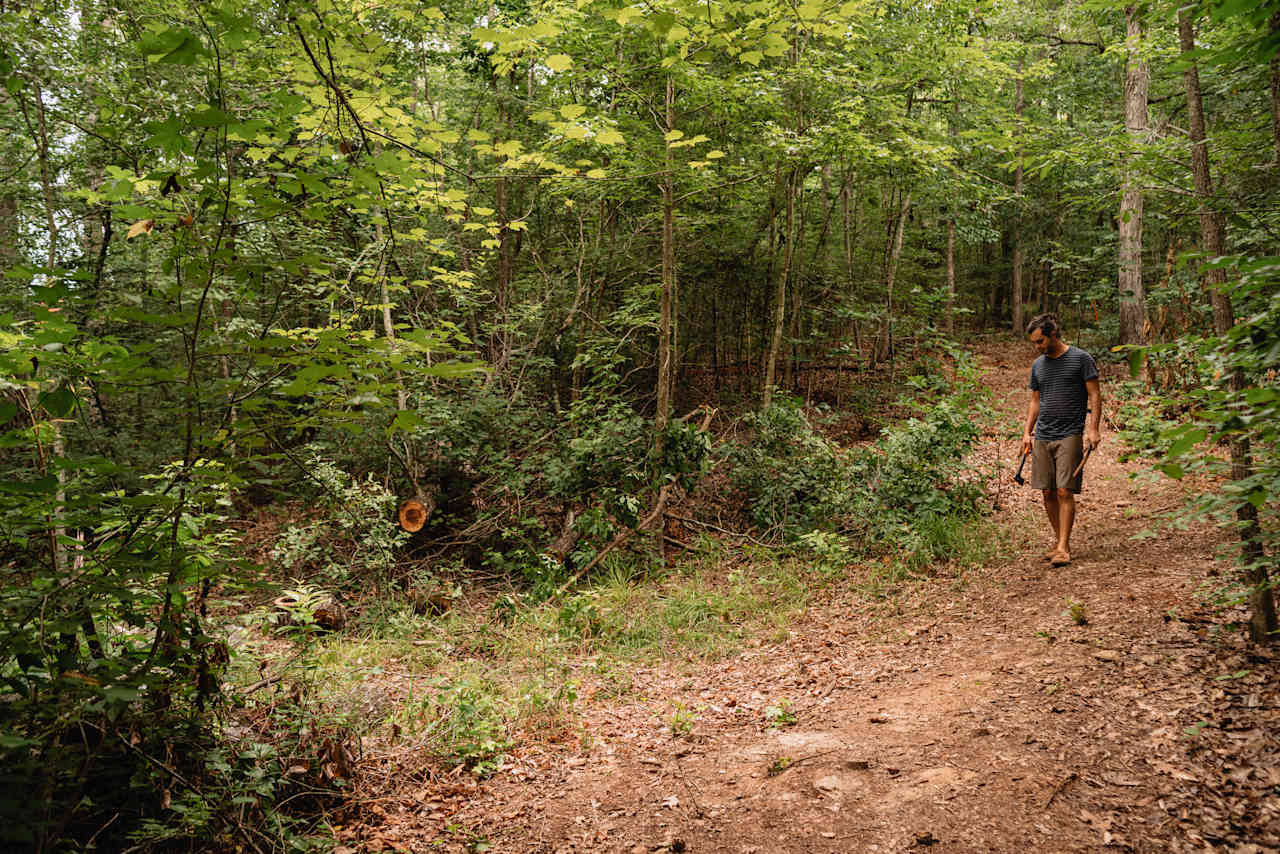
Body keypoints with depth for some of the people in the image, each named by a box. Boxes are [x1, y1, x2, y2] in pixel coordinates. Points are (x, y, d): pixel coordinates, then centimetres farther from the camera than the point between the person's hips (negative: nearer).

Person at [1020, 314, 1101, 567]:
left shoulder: (1081, 359, -1)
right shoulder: (1038, 365, 15)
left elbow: (1095, 396, -2)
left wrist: (1093, 429, -11)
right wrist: (1027, 432, 13)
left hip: (1070, 435, -5)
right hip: (1042, 437, 5)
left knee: (1065, 492, -9)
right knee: (1048, 492, 5)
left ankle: (1063, 547, -6)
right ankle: (1059, 541, 18)